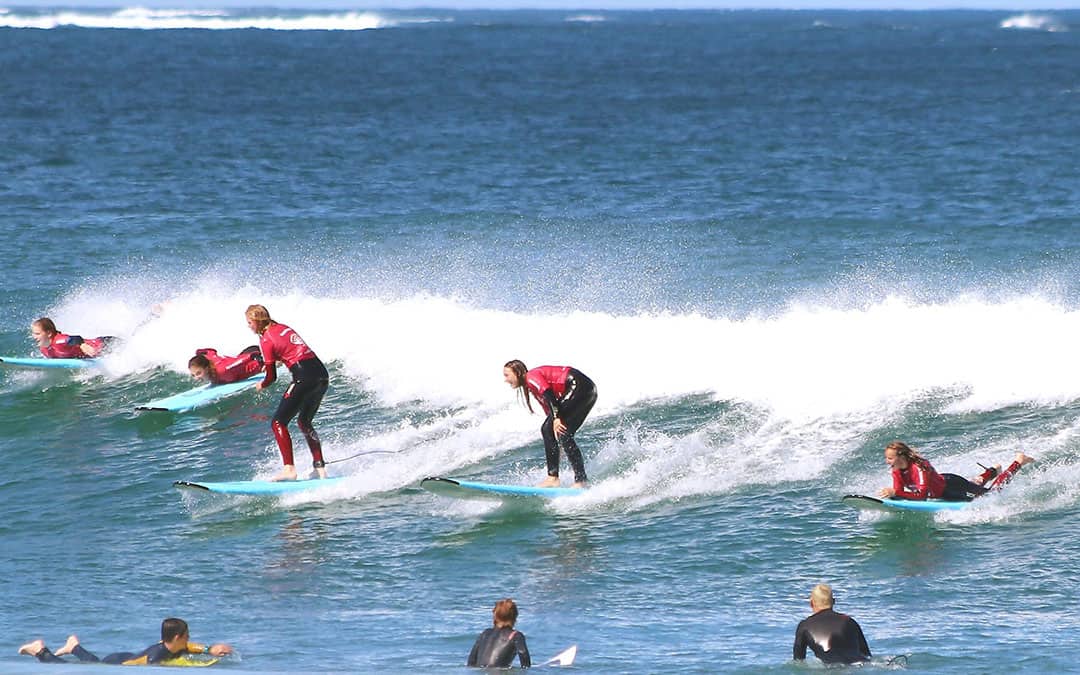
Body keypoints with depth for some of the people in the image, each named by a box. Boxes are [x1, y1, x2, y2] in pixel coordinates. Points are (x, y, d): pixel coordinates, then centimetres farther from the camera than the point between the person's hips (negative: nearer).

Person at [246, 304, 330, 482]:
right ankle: (320, 467, 19)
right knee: (304, 422, 24)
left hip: (304, 377, -8)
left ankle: (289, 469, -16)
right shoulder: (283, 327, 17)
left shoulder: (266, 340, -5)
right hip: (322, 373, 8)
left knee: (278, 423, -4)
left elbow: (272, 377, -1)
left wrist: (261, 386, 19)